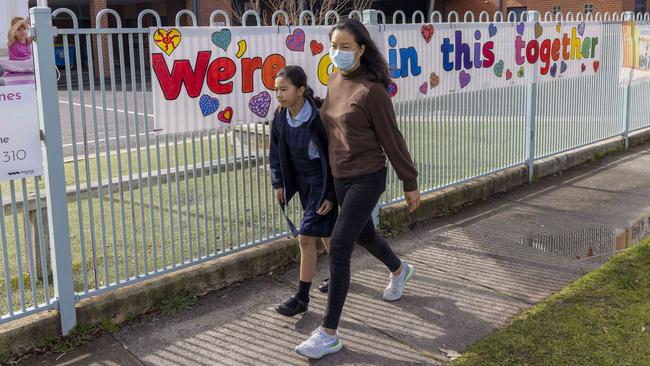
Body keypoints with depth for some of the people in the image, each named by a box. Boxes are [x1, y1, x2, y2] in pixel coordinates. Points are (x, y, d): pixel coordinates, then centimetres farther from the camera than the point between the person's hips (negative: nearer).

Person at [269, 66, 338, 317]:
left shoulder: (319, 118, -24)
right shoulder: (281, 118, -5)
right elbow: (276, 153, 9)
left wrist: (331, 195, -17)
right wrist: (279, 183, 4)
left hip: (322, 183, -7)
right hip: (302, 182, 7)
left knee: (306, 238, -8)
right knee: (326, 232, 21)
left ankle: (302, 298, 2)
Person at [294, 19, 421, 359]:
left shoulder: (372, 90, -18)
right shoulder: (334, 80, 3)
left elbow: (392, 139, -11)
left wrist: (410, 183, -6)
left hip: (367, 178, -8)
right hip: (340, 177, 8)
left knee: (339, 247, -12)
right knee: (363, 234, 26)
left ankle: (329, 334, -4)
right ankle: (399, 270, 58)